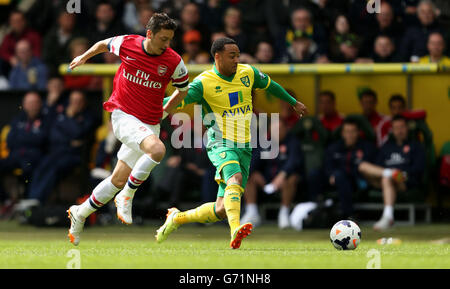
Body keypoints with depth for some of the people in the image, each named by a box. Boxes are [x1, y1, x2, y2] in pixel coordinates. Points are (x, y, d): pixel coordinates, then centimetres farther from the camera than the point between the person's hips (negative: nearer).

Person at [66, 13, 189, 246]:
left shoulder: (174, 62, -7)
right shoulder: (127, 44, -9)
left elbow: (183, 89, 12)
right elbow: (104, 44, 15)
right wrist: (84, 57, 29)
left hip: (148, 123, 3)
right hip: (123, 115, -3)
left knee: (119, 180, 6)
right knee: (157, 149, -31)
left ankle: (80, 213, 27)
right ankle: (126, 197, -14)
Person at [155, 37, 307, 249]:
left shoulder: (248, 73, 6)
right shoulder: (204, 83, -10)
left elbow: (270, 85, 25)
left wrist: (294, 102, 39)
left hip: (244, 148, 5)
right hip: (220, 144, -5)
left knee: (222, 210, 1)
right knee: (235, 178, -37)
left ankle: (177, 218, 23)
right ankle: (235, 230, -53)